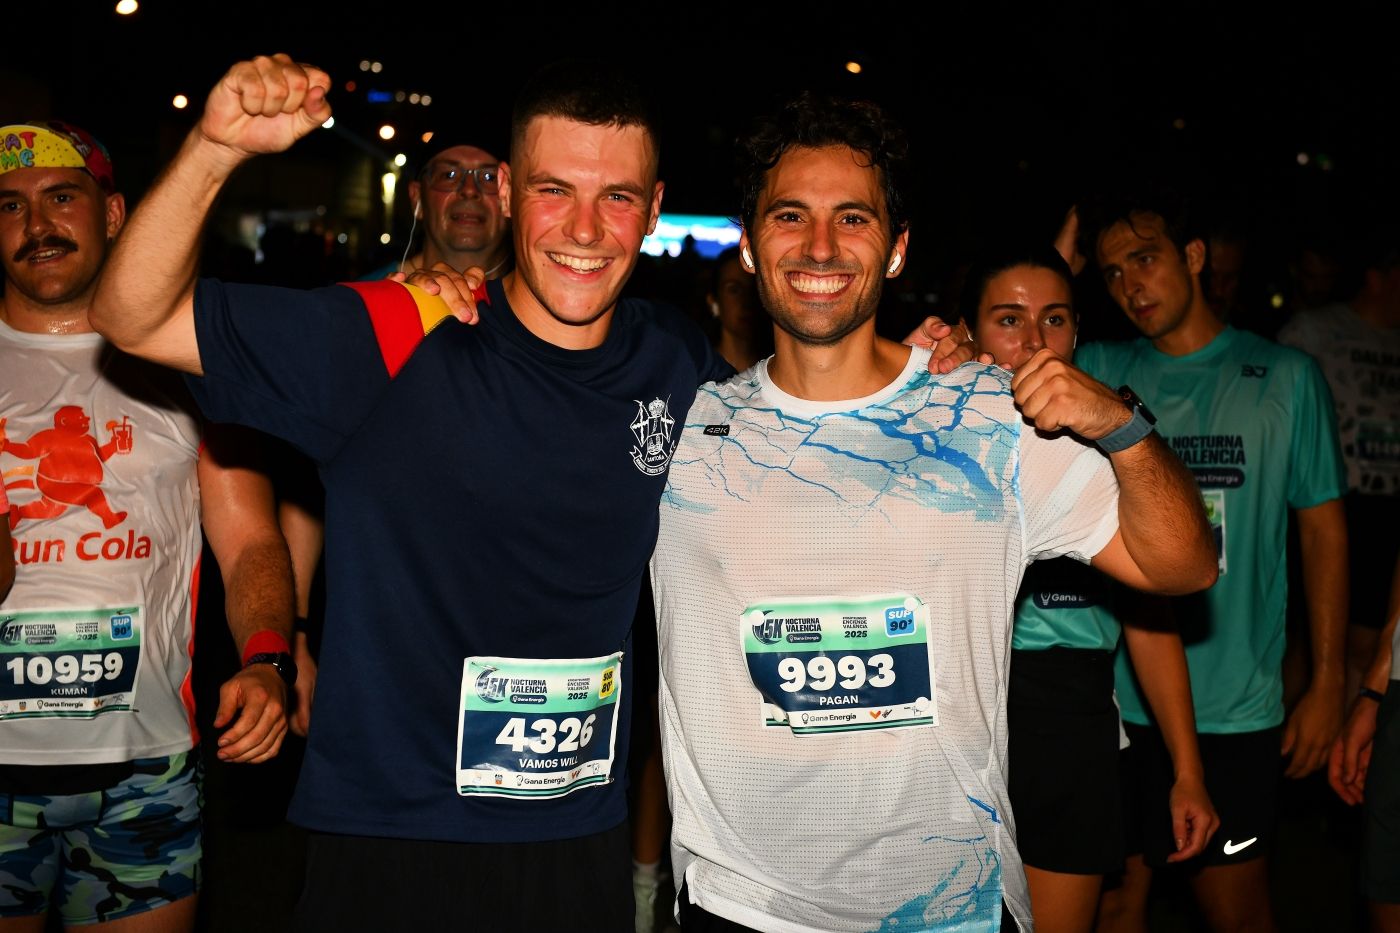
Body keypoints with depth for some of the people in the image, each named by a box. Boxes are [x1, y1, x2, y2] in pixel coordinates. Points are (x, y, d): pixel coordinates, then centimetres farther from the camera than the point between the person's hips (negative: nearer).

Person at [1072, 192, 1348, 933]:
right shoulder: (1098, 372, 5)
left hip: (1236, 706, -2)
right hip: (1120, 697, 2)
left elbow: (1322, 528, 3)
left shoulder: (1284, 377, 0)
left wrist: (1326, 683, 0)